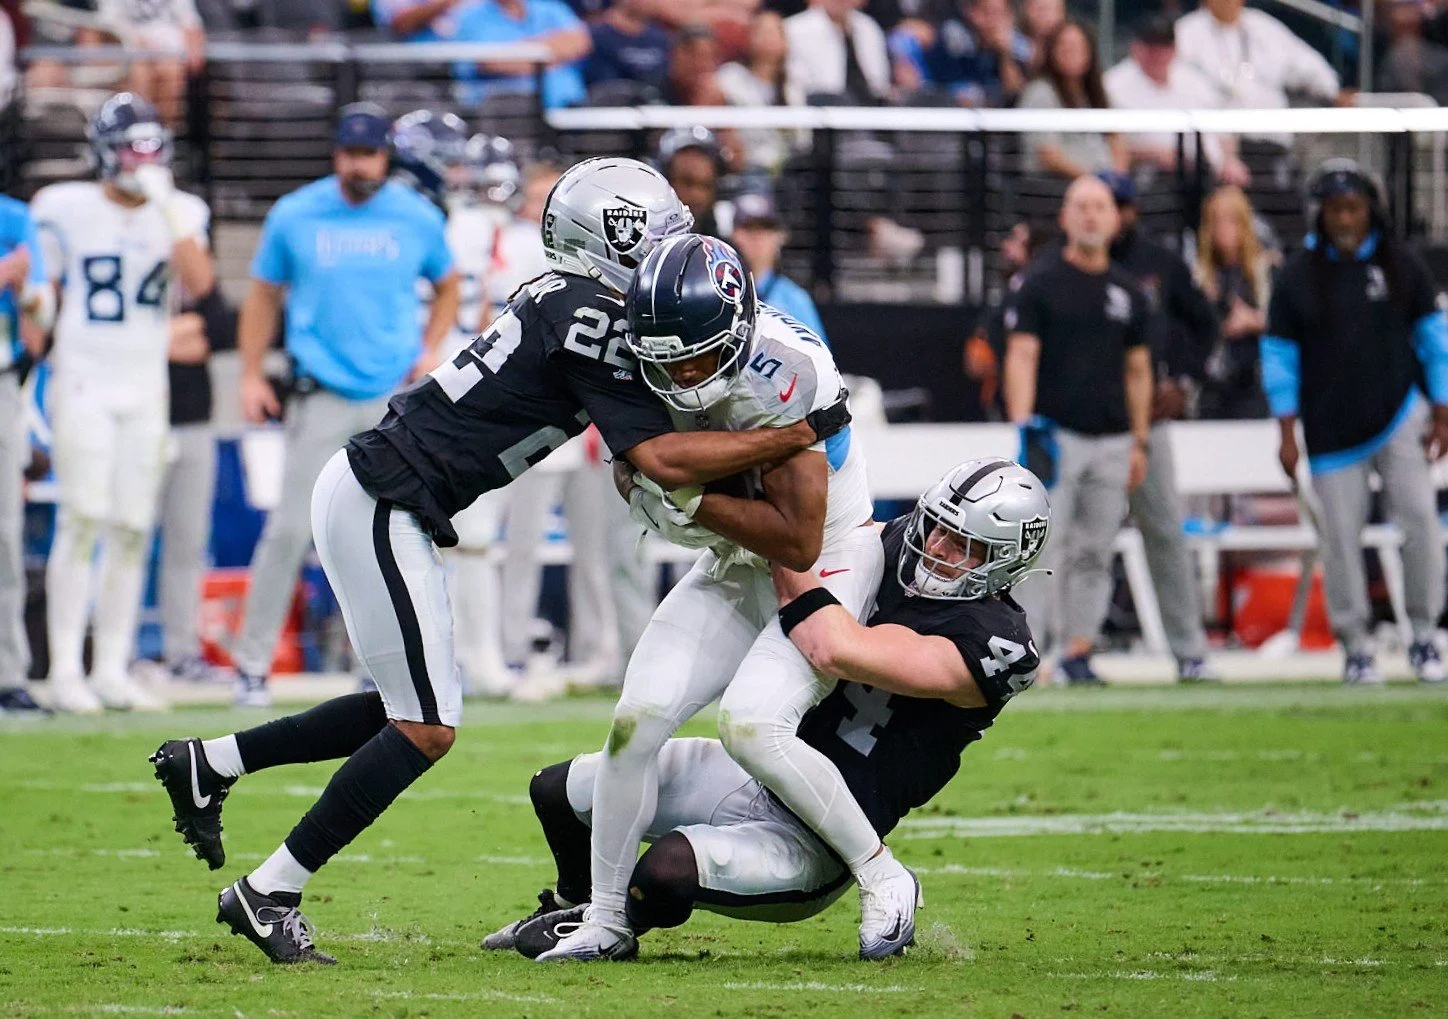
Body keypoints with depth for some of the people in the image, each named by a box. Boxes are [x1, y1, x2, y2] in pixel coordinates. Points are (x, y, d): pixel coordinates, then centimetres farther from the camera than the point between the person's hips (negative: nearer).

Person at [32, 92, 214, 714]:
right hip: (83, 383, -3)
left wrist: (167, 207, -14)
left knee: (132, 530, 2)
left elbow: (199, 283, -12)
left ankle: (112, 670, 9)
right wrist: (44, 363, 2)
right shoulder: (66, 211, 0)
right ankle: (65, 671, -9)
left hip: (146, 388, 3)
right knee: (83, 520, -11)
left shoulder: (178, 213, 5)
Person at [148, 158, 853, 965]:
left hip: (369, 493, 10)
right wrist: (798, 436, -17)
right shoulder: (591, 320, -17)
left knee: (409, 710, 17)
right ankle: (270, 896, -1)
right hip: (382, 507, -10)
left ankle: (207, 763, 24)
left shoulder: (567, 302, 12)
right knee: (427, 728, -6)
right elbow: (662, 461, -20)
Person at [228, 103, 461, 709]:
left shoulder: (418, 219, 3)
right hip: (322, 397, -2)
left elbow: (448, 287, 19)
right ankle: (252, 661, 0)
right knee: (291, 528, -7)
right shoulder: (294, 217, 0)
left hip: (398, 393, 2)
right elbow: (263, 296, 9)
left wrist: (429, 350, 4)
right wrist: (251, 377, 2)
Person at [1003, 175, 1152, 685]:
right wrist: (1022, 427, -17)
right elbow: (1021, 356, -6)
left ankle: (1078, 651, 10)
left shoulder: (1127, 292, 14)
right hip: (1055, 432, -4)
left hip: (1112, 440, 5)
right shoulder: (1041, 283, 0)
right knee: (1041, 546, -10)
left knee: (1095, 552, 5)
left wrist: (1140, 442, 13)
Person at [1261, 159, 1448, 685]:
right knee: (1341, 537, -2)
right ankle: (1355, 647, 9)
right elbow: (1279, 355, 3)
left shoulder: (1402, 265, 2)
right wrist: (1287, 434, -1)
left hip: (1400, 416, 0)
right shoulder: (1298, 276, 0)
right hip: (1332, 429, 0)